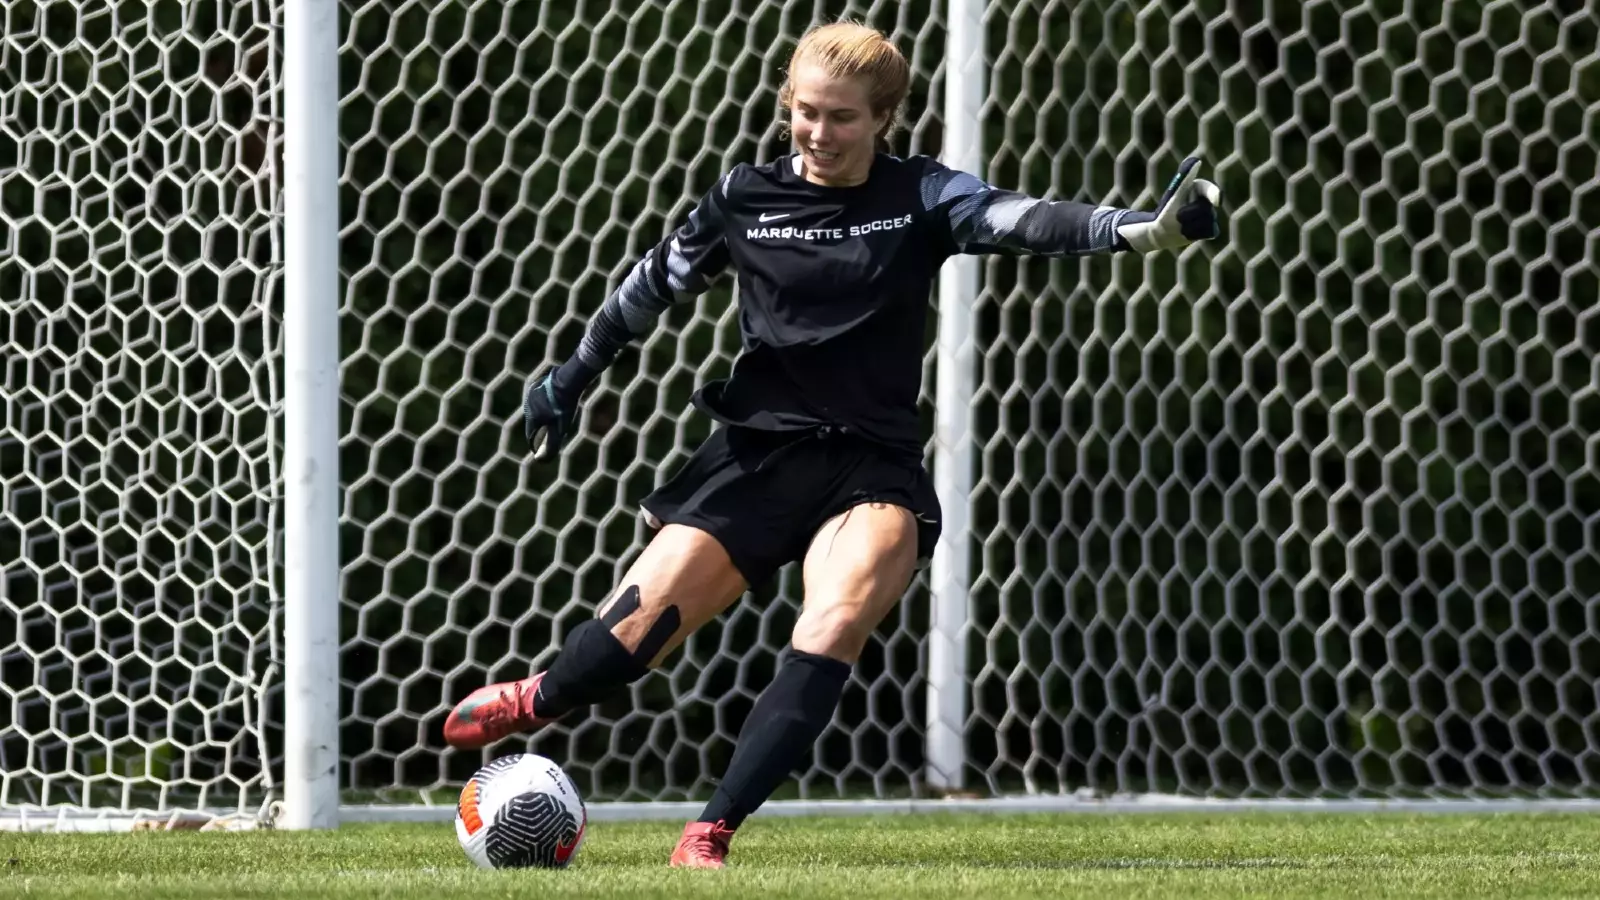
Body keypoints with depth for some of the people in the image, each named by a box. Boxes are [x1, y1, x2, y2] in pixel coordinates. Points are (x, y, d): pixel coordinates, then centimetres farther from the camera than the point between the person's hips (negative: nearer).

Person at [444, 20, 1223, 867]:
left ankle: (711, 833, -25)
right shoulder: (745, 197, 1)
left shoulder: (921, 196, -3)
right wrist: (573, 376, 20)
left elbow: (1026, 221, -18)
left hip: (873, 466, -1)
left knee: (836, 625, -28)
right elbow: (656, 282, 16)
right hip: (758, 453, 1)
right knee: (631, 634, -4)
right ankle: (530, 703, 31)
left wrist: (1136, 228, -34)